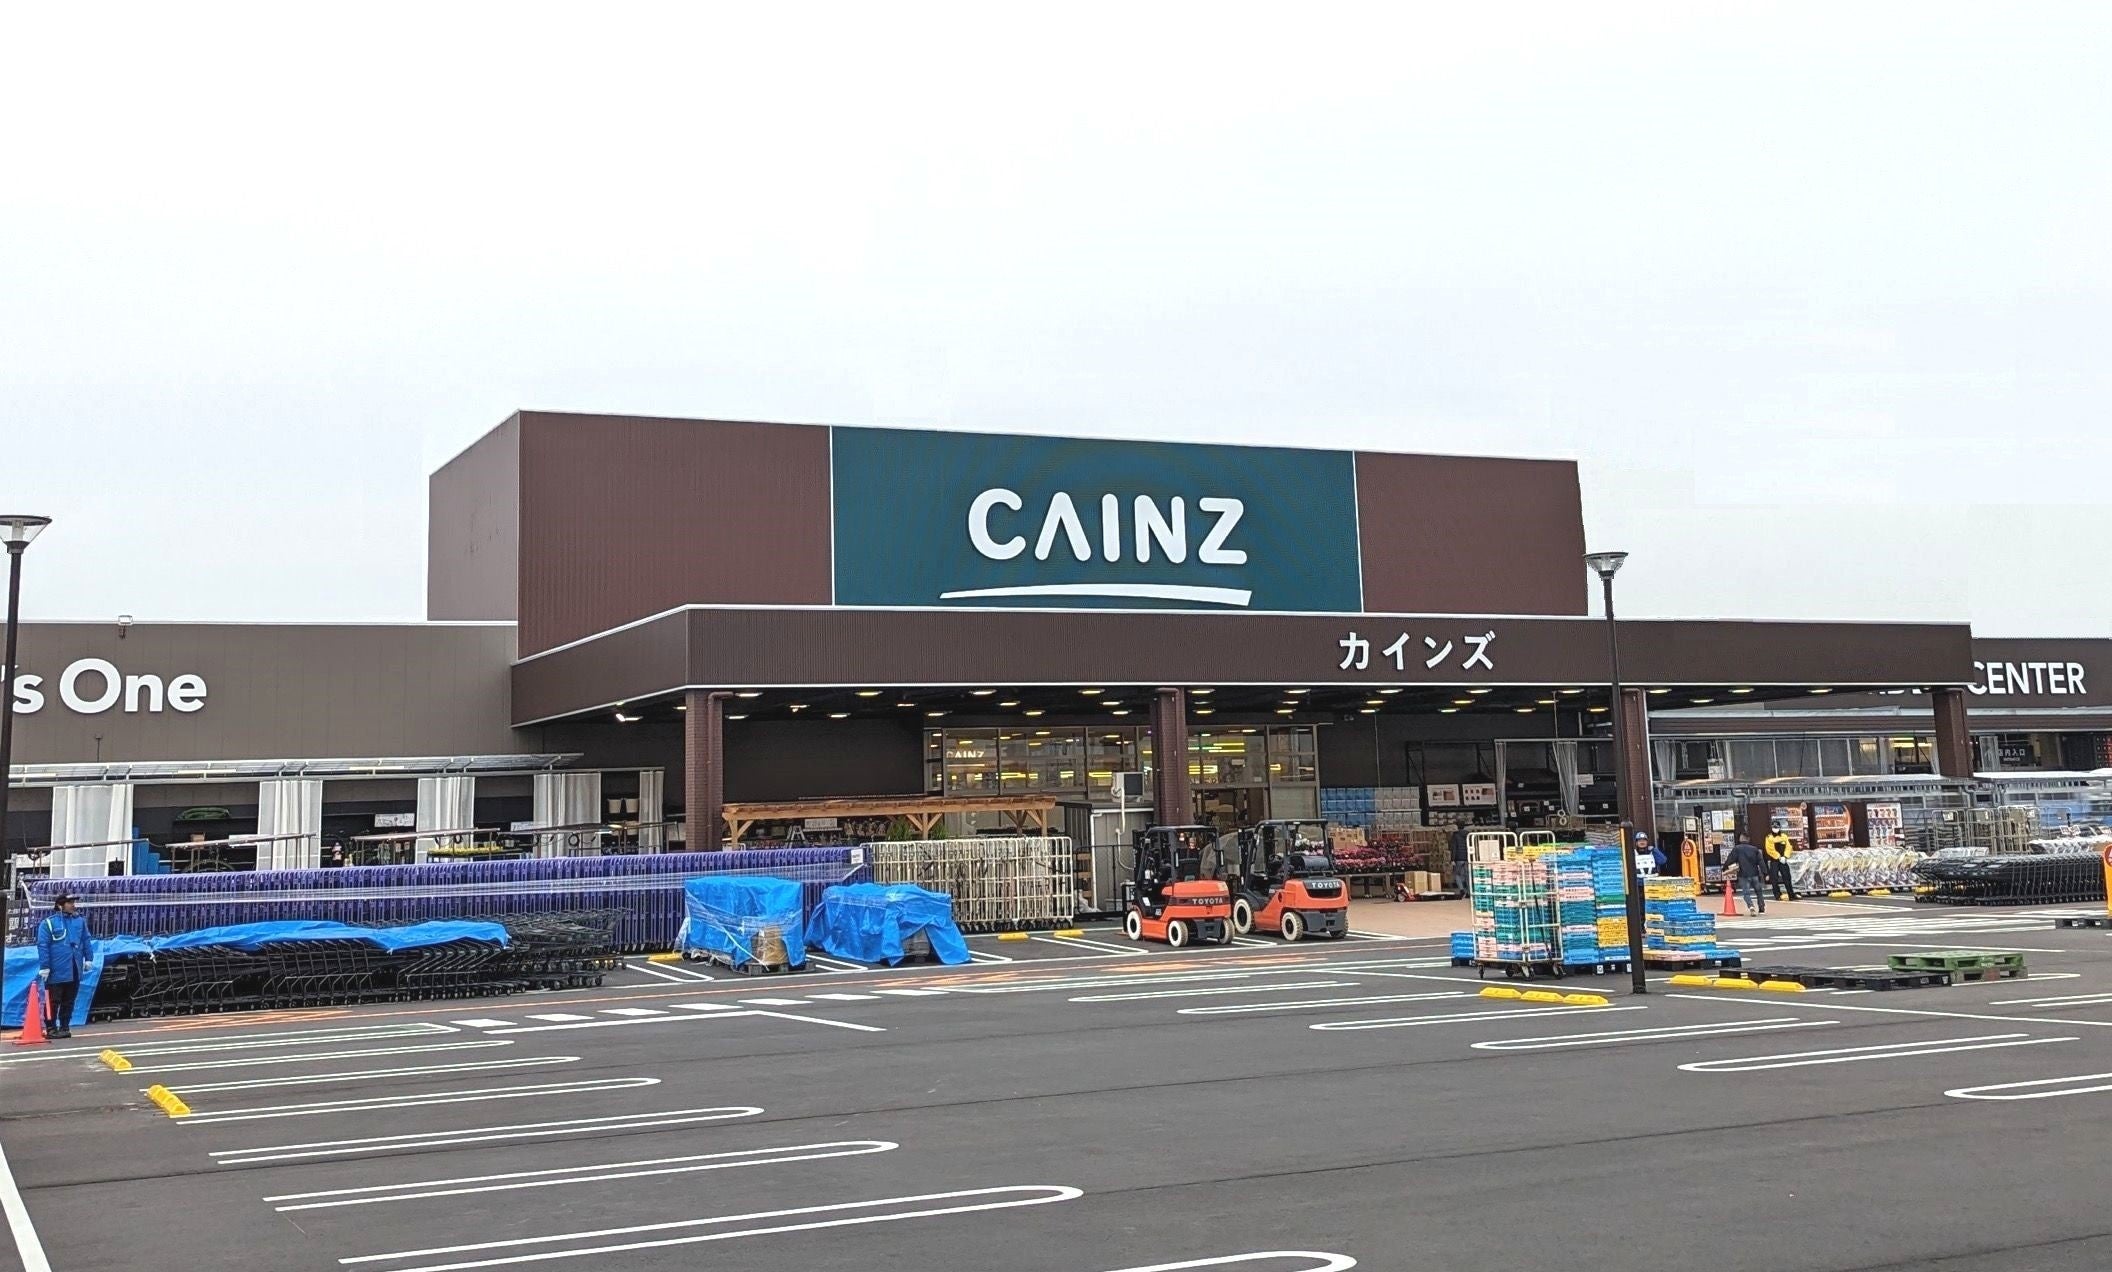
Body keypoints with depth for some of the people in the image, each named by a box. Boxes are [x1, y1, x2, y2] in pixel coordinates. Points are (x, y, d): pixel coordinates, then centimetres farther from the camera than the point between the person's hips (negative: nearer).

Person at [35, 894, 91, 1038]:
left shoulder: (80, 921, 9)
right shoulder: (48, 923, -7)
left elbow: (86, 940, 15)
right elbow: (42, 945, -9)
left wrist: (87, 959, 9)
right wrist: (44, 967, -13)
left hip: (74, 970, 5)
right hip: (56, 970, -5)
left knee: (69, 1001, 11)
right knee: (53, 1001, 0)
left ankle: (65, 1027, 19)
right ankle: (51, 1028, 8)